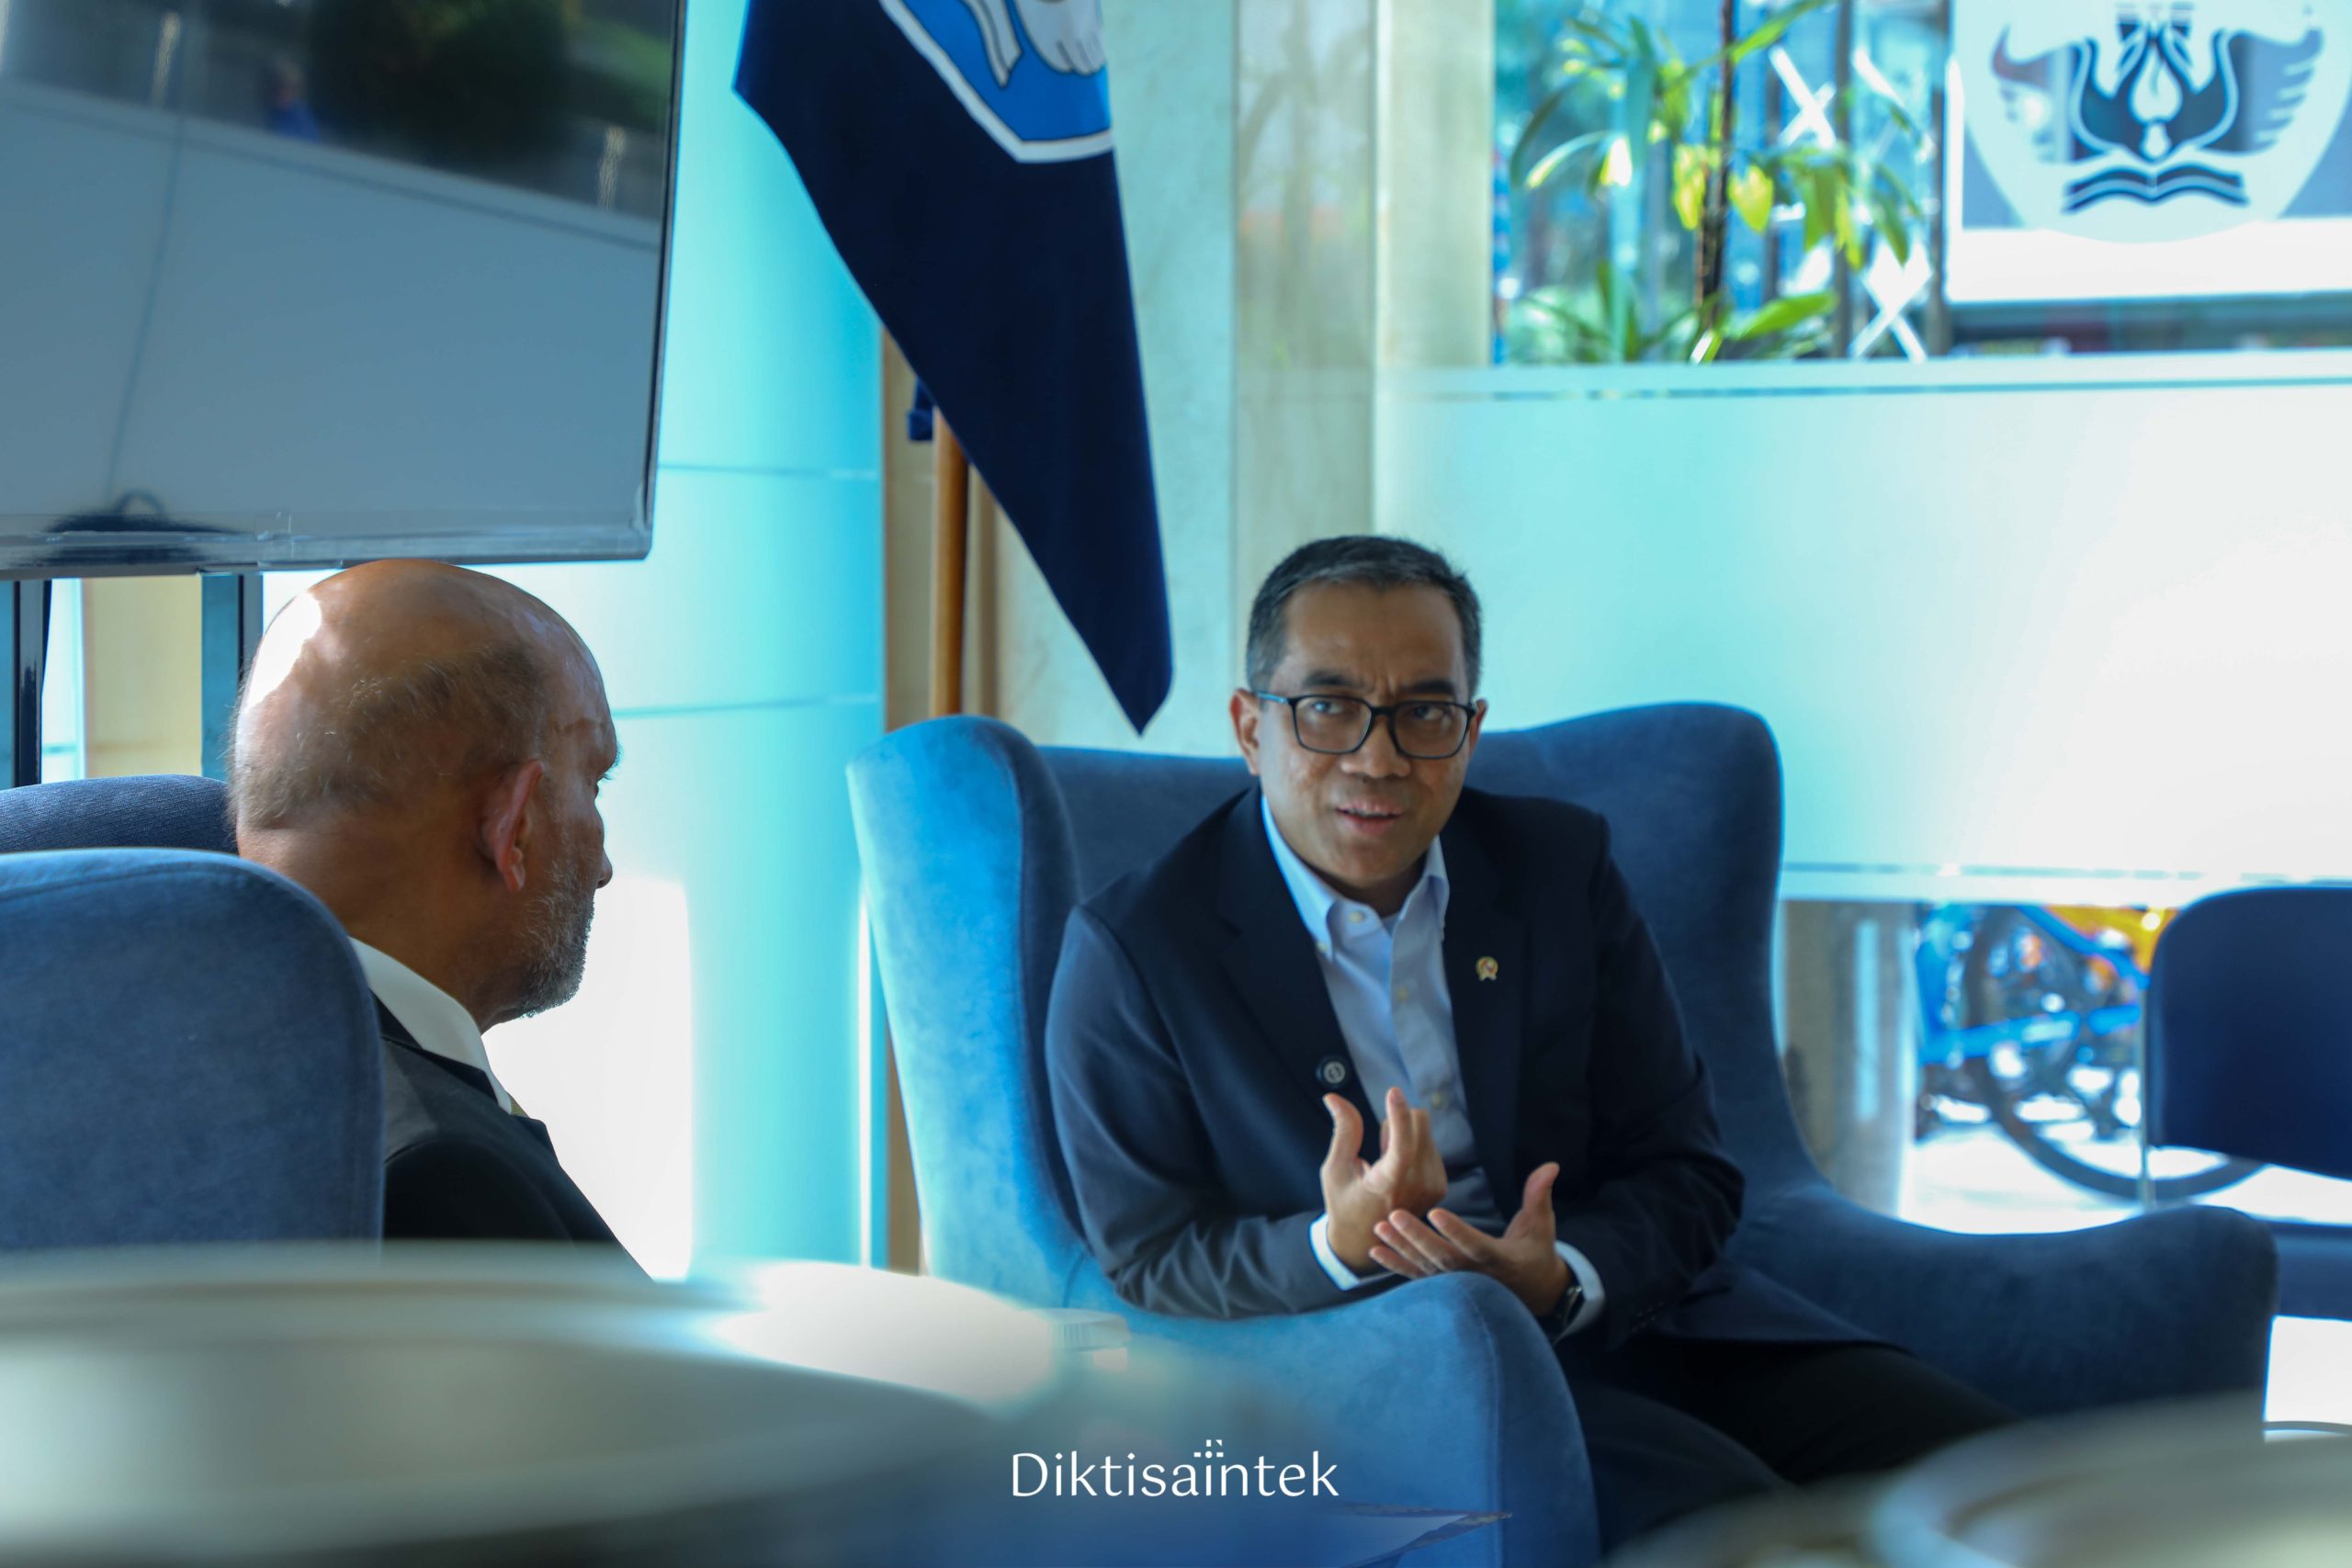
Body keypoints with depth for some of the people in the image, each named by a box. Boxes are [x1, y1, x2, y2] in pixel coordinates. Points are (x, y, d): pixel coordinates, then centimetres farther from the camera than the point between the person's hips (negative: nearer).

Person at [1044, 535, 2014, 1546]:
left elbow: (1686, 1177, 6)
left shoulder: (1561, 866, 7)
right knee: (1726, 1515, -30)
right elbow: (1150, 1261, -3)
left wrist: (1560, 1276, -17)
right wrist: (1339, 1245, -23)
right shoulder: (1134, 949, -5)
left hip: (1618, 1304, 4)